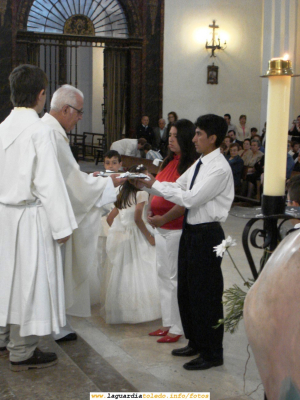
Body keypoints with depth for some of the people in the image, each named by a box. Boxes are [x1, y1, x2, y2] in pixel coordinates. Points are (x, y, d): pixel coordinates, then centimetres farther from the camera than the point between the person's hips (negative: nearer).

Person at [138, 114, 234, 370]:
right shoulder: (200, 164, 11)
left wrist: (155, 184, -17)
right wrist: (148, 183, -1)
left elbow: (190, 198, -23)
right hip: (191, 230, 10)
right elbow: (178, 186, 11)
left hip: (206, 234, -9)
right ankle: (195, 342, 36)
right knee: (186, 290, 19)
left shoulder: (219, 169, -18)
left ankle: (212, 353, 17)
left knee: (206, 294, 1)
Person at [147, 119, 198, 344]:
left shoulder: (193, 165, -13)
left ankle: (178, 327, 12)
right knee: (164, 275, 14)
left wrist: (164, 219, -22)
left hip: (177, 227, -8)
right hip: (160, 226, 8)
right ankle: (168, 323, 26)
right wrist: (150, 209, 3)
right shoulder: (168, 162, 13)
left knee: (175, 277, 0)